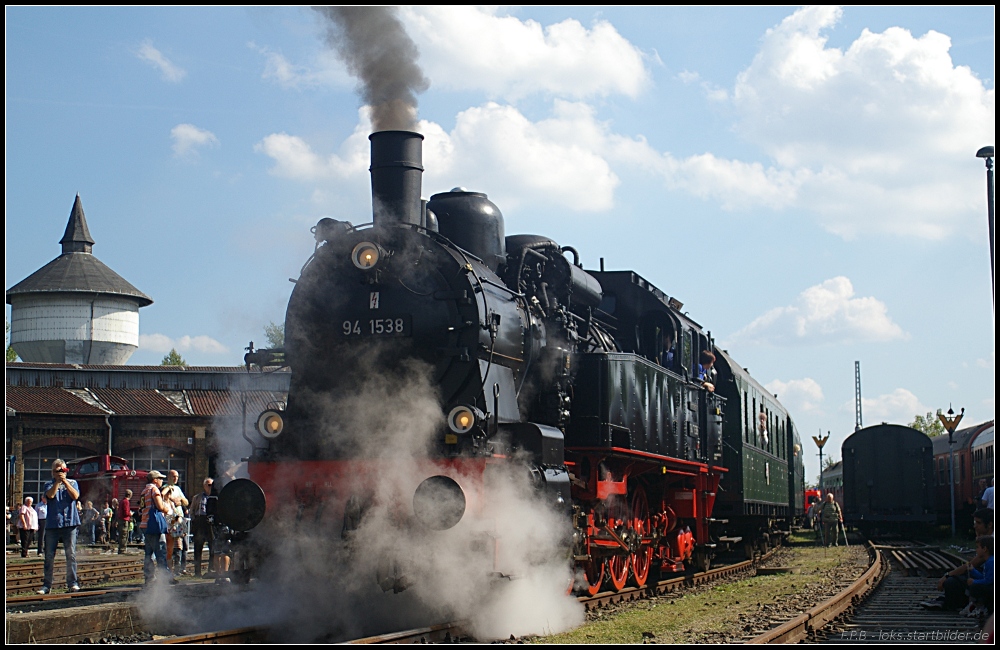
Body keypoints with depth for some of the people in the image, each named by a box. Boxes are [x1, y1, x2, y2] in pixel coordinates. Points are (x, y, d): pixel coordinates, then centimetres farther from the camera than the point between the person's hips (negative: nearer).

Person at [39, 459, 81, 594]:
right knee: (49, 556, 1)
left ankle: (72, 582, 2)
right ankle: (47, 584, 5)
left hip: (70, 523, 0)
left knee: (71, 554, -3)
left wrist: (65, 482, -10)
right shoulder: (49, 484, 11)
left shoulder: (72, 483, 12)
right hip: (52, 524, 1)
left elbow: (75, 496, -6)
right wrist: (57, 481, -13)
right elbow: (50, 494, -9)